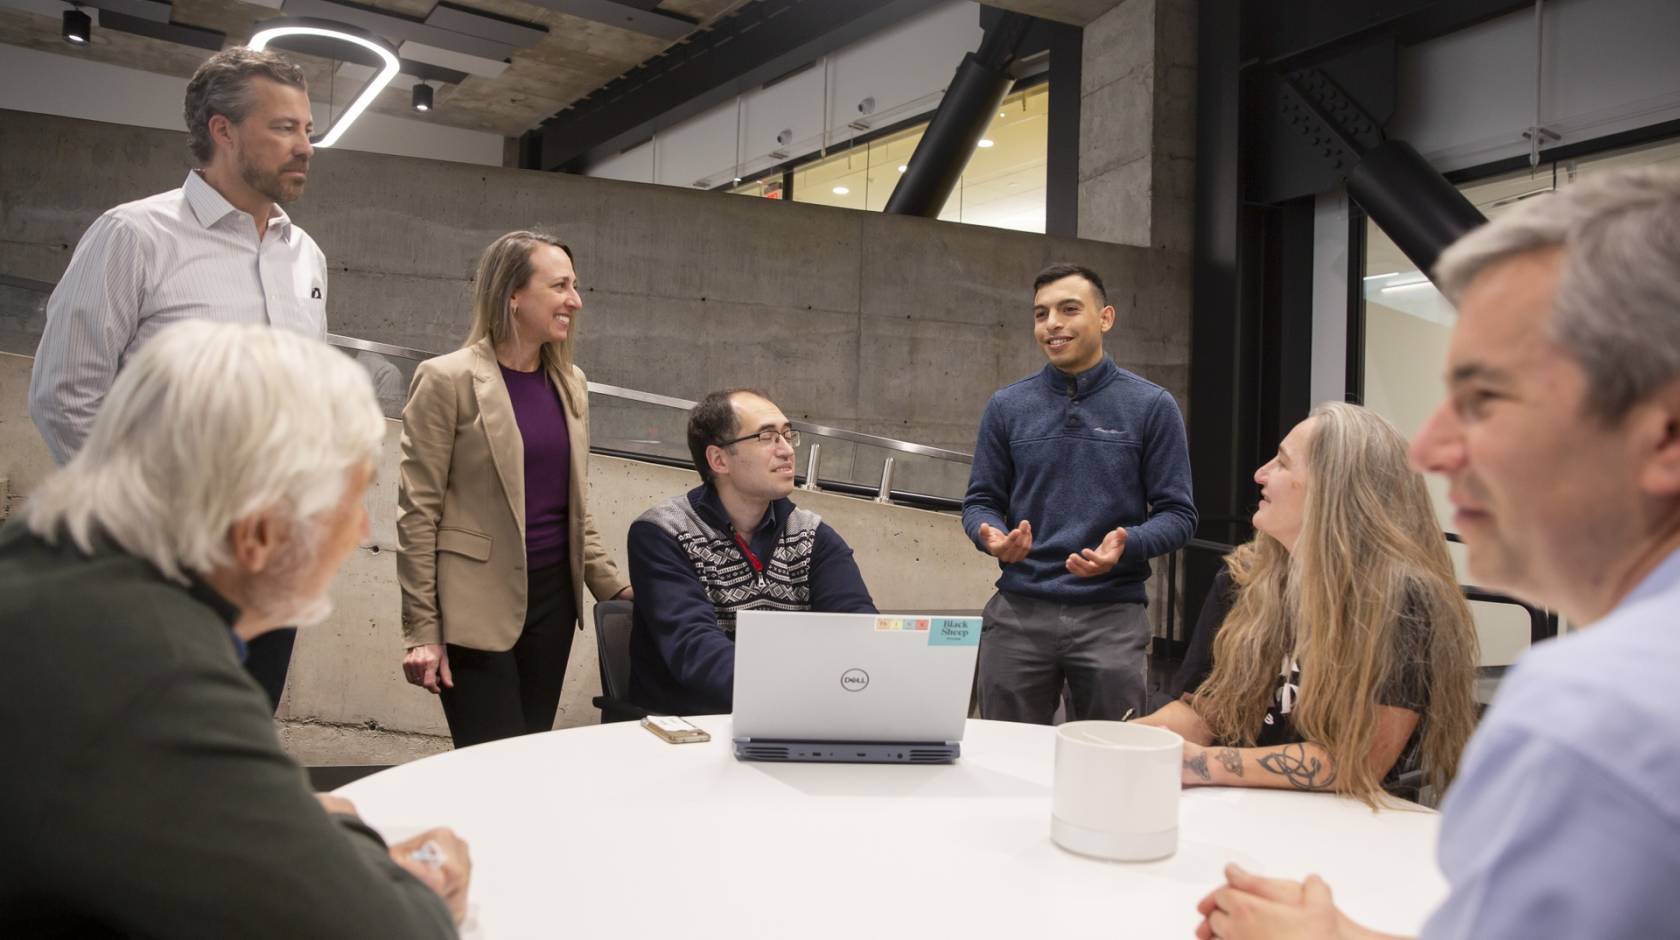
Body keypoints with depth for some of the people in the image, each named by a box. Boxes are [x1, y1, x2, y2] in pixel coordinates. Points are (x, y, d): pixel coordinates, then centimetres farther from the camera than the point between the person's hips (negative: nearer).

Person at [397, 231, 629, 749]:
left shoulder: (570, 382, 10)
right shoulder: (448, 379, -8)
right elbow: (417, 512, -8)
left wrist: (615, 587, 10)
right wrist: (422, 631, -10)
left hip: (553, 599, 6)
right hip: (477, 608, -6)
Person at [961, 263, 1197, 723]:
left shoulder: (1151, 406, 0)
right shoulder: (1007, 406, 6)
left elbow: (1177, 514, -1)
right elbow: (980, 502, 9)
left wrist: (1126, 546, -20)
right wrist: (992, 537, -13)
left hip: (1111, 614, -1)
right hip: (1018, 611, 2)